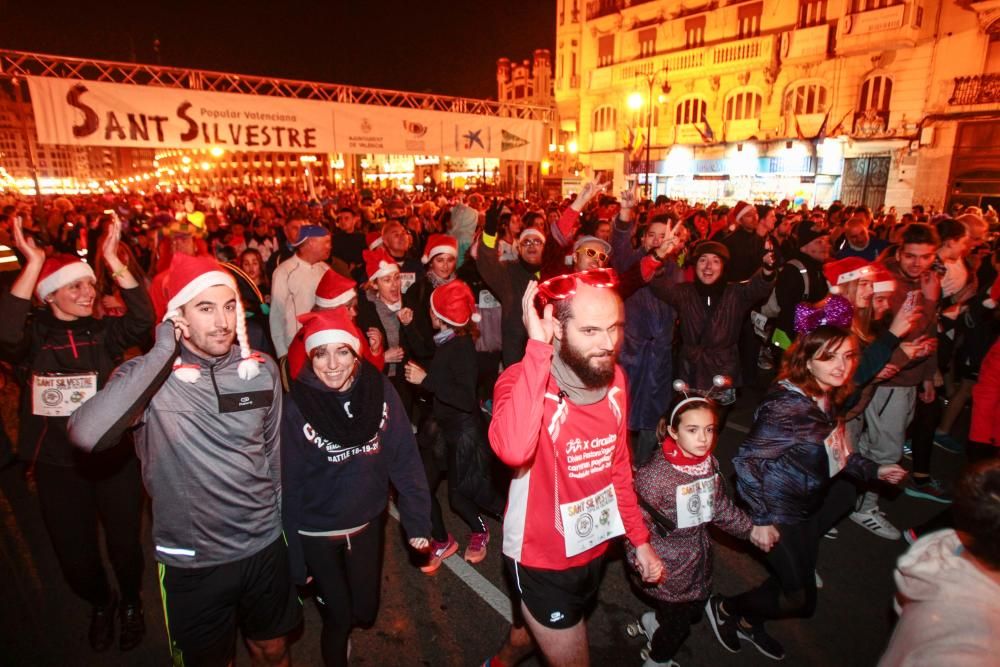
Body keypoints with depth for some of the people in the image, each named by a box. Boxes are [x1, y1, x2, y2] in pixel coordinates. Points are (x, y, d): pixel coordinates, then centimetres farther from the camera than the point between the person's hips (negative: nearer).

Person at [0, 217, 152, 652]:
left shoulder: (105, 331, -3)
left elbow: (143, 318, -22)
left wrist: (113, 260, -28)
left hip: (114, 456, 0)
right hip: (56, 464, 0)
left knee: (125, 543, 12)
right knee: (74, 554, 15)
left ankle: (132, 603, 41)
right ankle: (101, 604, 45)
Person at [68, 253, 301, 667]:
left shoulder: (262, 369, -7)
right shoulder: (149, 376, -16)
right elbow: (86, 435, -35)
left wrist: (291, 532, 10)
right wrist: (162, 352, -31)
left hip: (265, 548, 3)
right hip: (190, 562, -2)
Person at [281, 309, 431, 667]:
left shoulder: (379, 391, -14)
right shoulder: (297, 407, -19)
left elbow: (404, 458, -9)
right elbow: (289, 484, -12)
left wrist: (417, 521, -9)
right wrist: (294, 558, -6)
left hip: (367, 524, 2)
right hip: (317, 534, -2)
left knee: (365, 611, 16)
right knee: (338, 618, 12)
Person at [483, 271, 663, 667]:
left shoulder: (614, 378, -7)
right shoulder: (523, 379, -26)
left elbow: (618, 465, 4)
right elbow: (512, 450, -48)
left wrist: (639, 538, 6)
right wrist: (537, 348, -43)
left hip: (594, 547, 6)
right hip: (542, 557, -6)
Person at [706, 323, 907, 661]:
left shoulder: (827, 399, -3)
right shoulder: (787, 405, -31)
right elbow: (746, 461, -27)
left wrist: (874, 470, 7)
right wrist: (762, 520, -23)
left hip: (806, 506, 9)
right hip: (780, 512, -9)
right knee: (801, 600, 5)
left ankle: (750, 622, 42)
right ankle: (725, 608, 27)